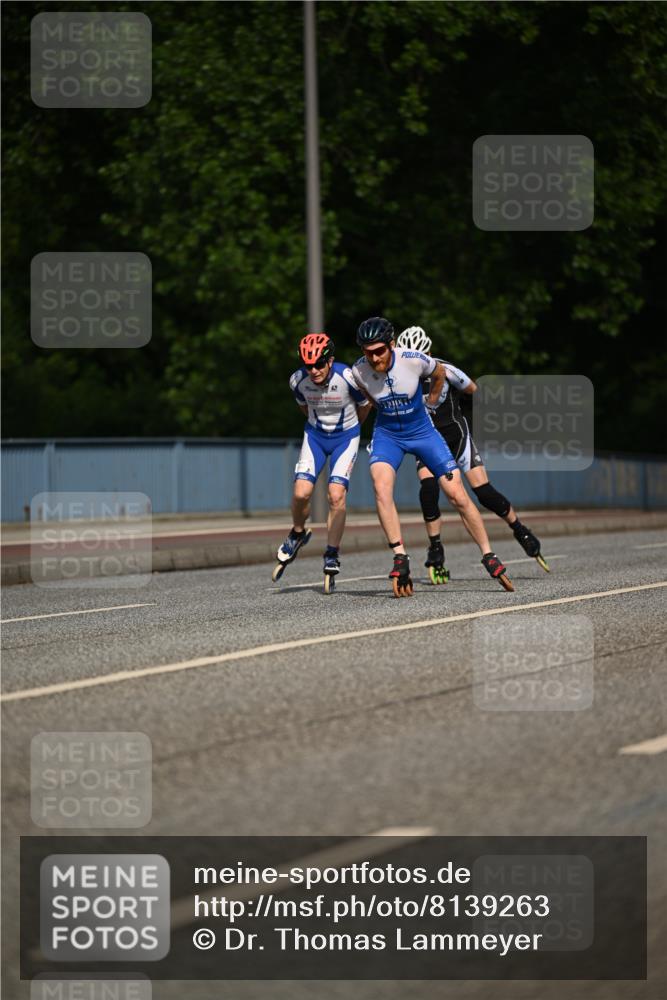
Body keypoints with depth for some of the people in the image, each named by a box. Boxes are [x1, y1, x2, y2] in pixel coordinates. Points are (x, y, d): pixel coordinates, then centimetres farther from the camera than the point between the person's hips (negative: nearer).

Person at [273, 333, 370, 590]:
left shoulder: (348, 377, -27)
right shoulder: (298, 380, -18)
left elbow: (364, 405, -3)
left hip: (345, 436, -2)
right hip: (315, 435, 2)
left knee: (337, 495, -16)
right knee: (301, 492, -14)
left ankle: (331, 557, -4)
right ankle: (298, 534, 17)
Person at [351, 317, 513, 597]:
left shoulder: (414, 361, -24)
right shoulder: (359, 371, -19)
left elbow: (439, 374, 1)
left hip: (422, 431, -1)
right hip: (387, 434, 1)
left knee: (458, 495, -5)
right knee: (381, 487, -27)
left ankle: (489, 558, 9)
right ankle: (400, 559, -21)